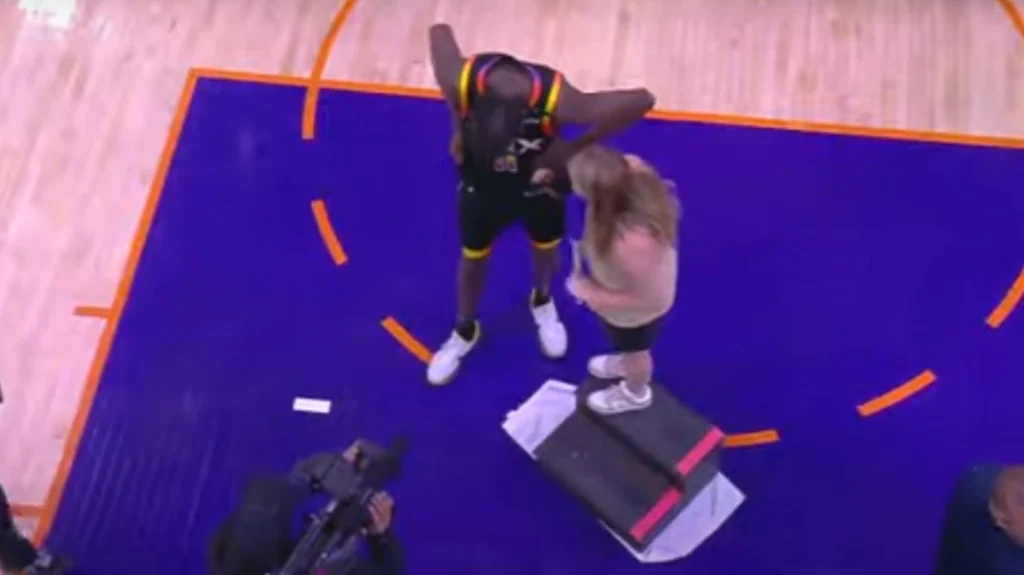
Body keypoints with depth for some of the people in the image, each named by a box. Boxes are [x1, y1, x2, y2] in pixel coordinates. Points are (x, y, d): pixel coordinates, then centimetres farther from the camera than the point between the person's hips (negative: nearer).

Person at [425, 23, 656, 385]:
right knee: (473, 258, 20)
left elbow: (642, 99, -42)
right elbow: (440, 32, -17)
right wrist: (458, 128, -18)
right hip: (482, 184, 1)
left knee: (546, 250, 25)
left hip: (539, 183, 0)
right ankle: (464, 331, 49)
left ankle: (542, 303, 60)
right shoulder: (461, 81, -39)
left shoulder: (555, 99, -43)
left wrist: (578, 146, -34)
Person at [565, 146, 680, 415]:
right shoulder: (632, 171, -32)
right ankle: (625, 362, 73)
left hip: (634, 312, -6)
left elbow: (650, 299, -33)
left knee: (634, 351, 30)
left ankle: (634, 394, 64)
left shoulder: (631, 242, -50)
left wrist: (591, 294, -24)